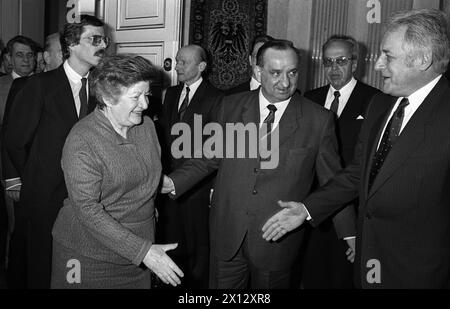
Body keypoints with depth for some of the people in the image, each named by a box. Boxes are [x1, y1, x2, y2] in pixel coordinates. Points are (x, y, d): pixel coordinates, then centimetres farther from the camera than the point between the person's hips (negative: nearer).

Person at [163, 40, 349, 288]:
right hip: (226, 233, 2)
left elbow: (333, 182, 1)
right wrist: (174, 182, -6)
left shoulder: (319, 119, -5)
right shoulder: (231, 106, 2)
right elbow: (209, 158, 8)